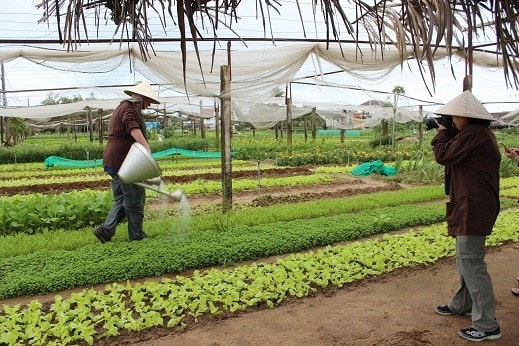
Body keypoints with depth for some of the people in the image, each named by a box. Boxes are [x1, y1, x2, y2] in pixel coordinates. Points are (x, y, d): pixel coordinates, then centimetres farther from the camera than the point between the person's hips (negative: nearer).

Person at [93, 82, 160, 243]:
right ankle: (136, 234, 8)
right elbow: (132, 127, -30)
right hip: (123, 161, -10)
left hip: (113, 161, 10)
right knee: (135, 199, -1)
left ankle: (106, 229, 6)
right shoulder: (130, 107, -9)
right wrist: (146, 146, -44)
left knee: (121, 199, 14)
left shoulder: (121, 107, 25)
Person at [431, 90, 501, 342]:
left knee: (471, 262, -7)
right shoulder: (481, 133, 14)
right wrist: (448, 134, 10)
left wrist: (442, 132, 0)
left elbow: (443, 156, -15)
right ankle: (462, 304, 38)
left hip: (473, 208, -11)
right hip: (476, 206, 11)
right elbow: (457, 153, 20)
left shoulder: (472, 134, -19)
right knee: (466, 258, 22)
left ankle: (487, 326, -1)